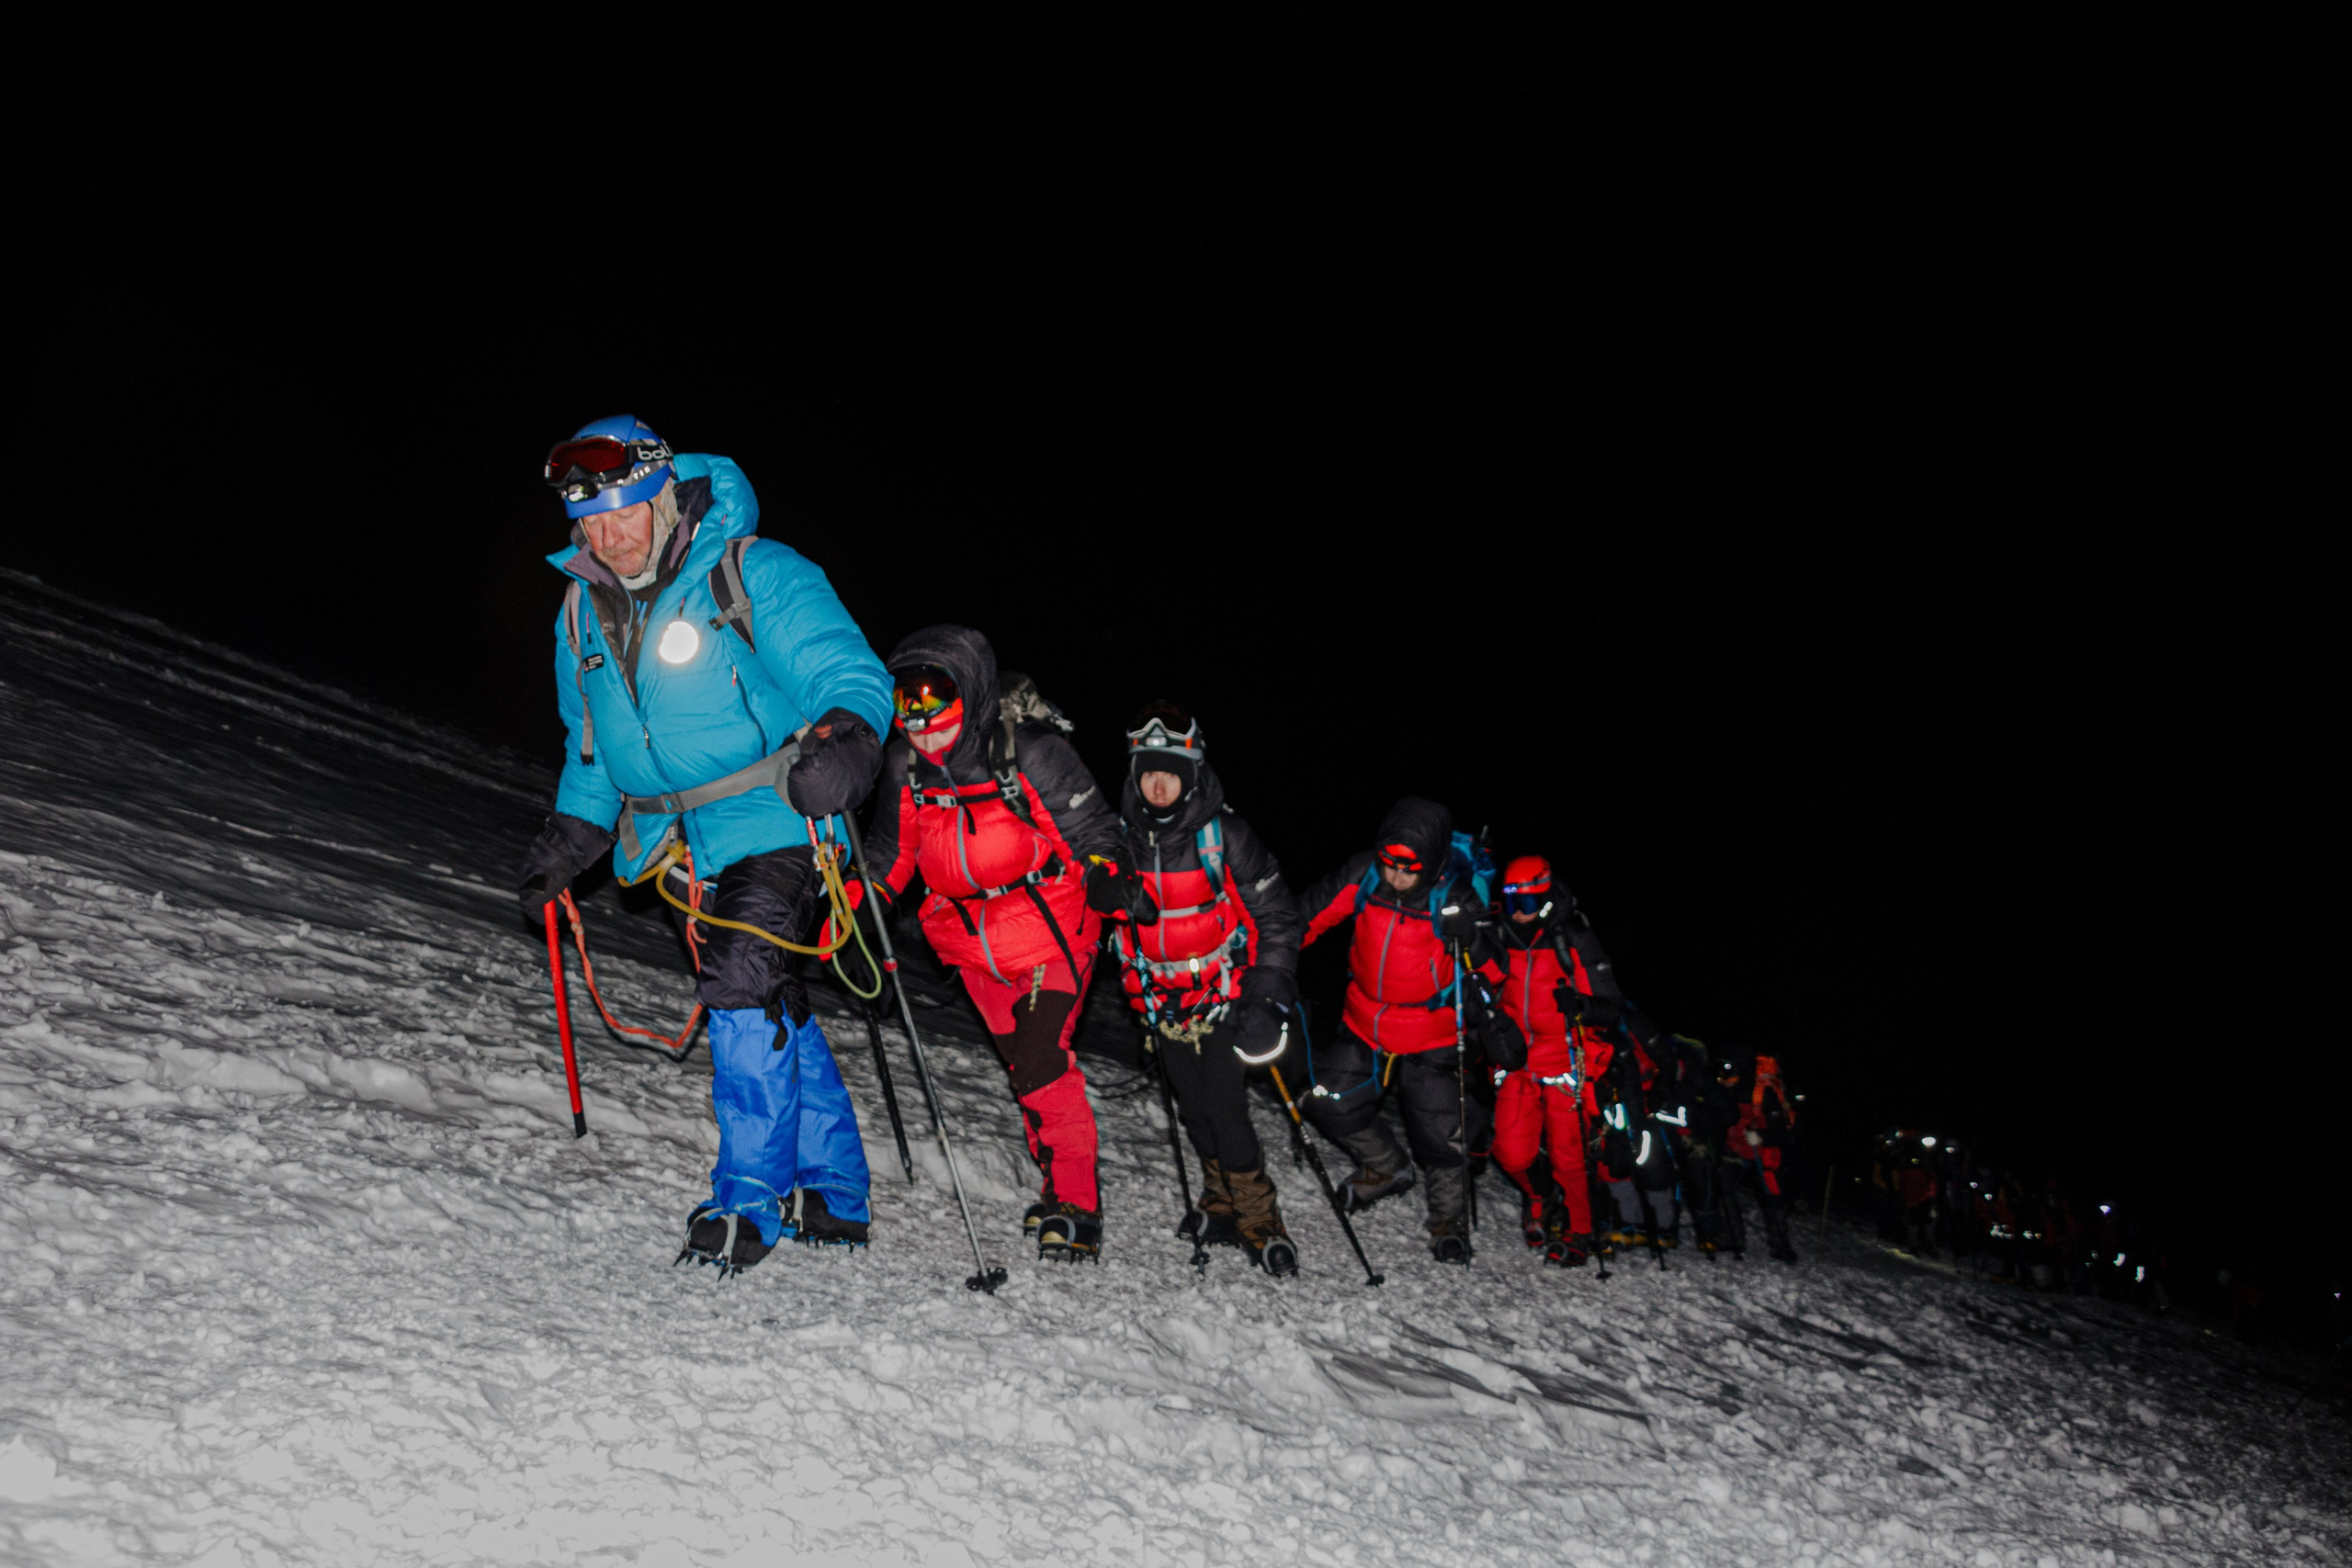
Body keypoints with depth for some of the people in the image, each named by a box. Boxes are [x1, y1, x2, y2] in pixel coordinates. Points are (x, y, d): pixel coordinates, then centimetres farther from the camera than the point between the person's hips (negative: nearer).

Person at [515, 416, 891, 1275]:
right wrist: (570, 837, 15)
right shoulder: (583, 610, 9)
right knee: (772, 1007, 10)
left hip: (768, 818, -6)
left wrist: (843, 739, -38)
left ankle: (752, 1197, -5)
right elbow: (589, 750, 23)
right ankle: (832, 1193, 20)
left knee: (744, 983, -19)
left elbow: (851, 675, -18)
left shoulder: (755, 575, -12)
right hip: (682, 840, 6)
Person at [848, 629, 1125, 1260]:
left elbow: (1089, 825, -12)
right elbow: (894, 847, 12)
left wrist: (1104, 873, -28)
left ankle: (1077, 1208, -6)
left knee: (1043, 1064, -15)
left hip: (1050, 930, -6)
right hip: (975, 944, 6)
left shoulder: (1030, 754, -19)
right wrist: (859, 897, 2)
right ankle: (1058, 1186, 25)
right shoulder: (907, 766, -3)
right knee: (1023, 1065, 11)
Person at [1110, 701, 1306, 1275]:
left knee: (1223, 1106, -12)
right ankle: (1222, 1209, 26)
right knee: (1194, 1110, 9)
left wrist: (1269, 998, -14)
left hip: (1223, 995, -4)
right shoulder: (1121, 837, -3)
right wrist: (1137, 991, 11)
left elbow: (1278, 918, -7)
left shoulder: (1225, 835, -13)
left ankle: (1260, 1223, 0)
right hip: (1163, 1002, 4)